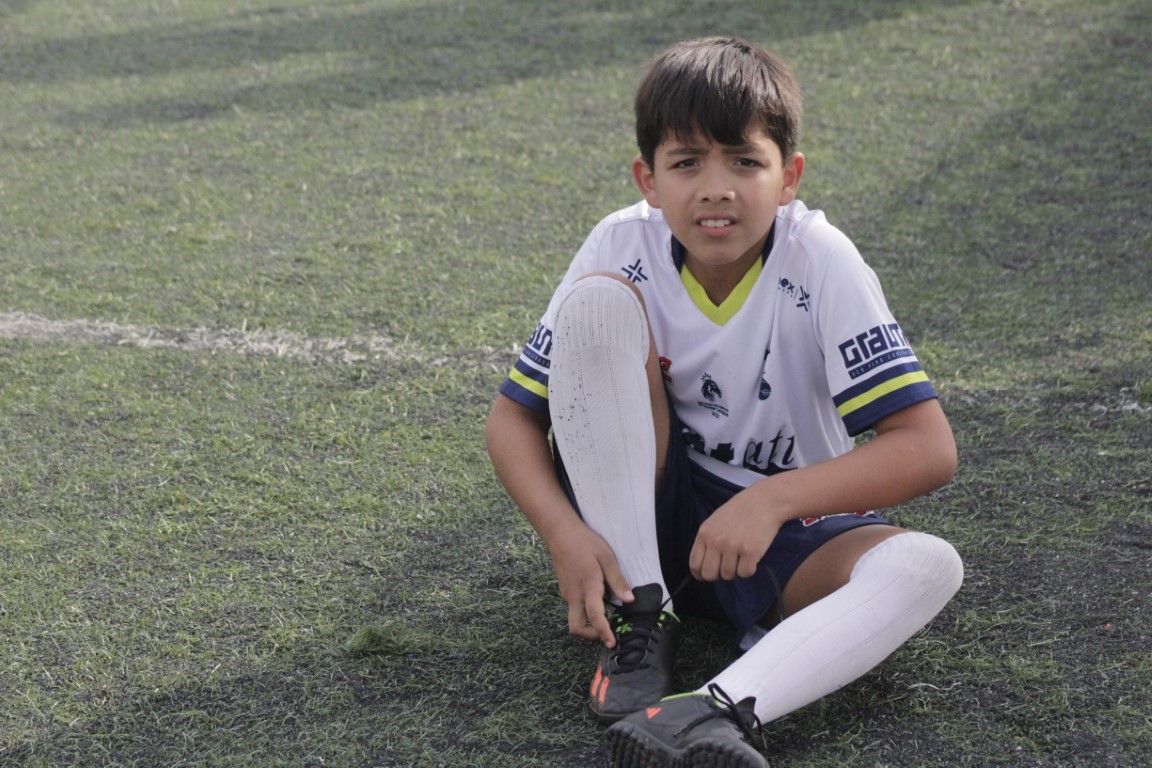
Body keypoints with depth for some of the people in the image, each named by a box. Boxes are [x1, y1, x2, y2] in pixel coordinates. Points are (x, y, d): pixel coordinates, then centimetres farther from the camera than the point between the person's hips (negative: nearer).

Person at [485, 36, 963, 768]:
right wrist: (565, 533, -28)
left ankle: (719, 709, -49)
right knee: (597, 301, -24)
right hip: (638, 510, 1)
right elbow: (514, 416, -9)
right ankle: (639, 618, -22)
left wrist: (775, 499, -36)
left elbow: (929, 448, -24)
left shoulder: (820, 261, -18)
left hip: (780, 526, 0)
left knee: (928, 567, -30)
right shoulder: (624, 247, -14)